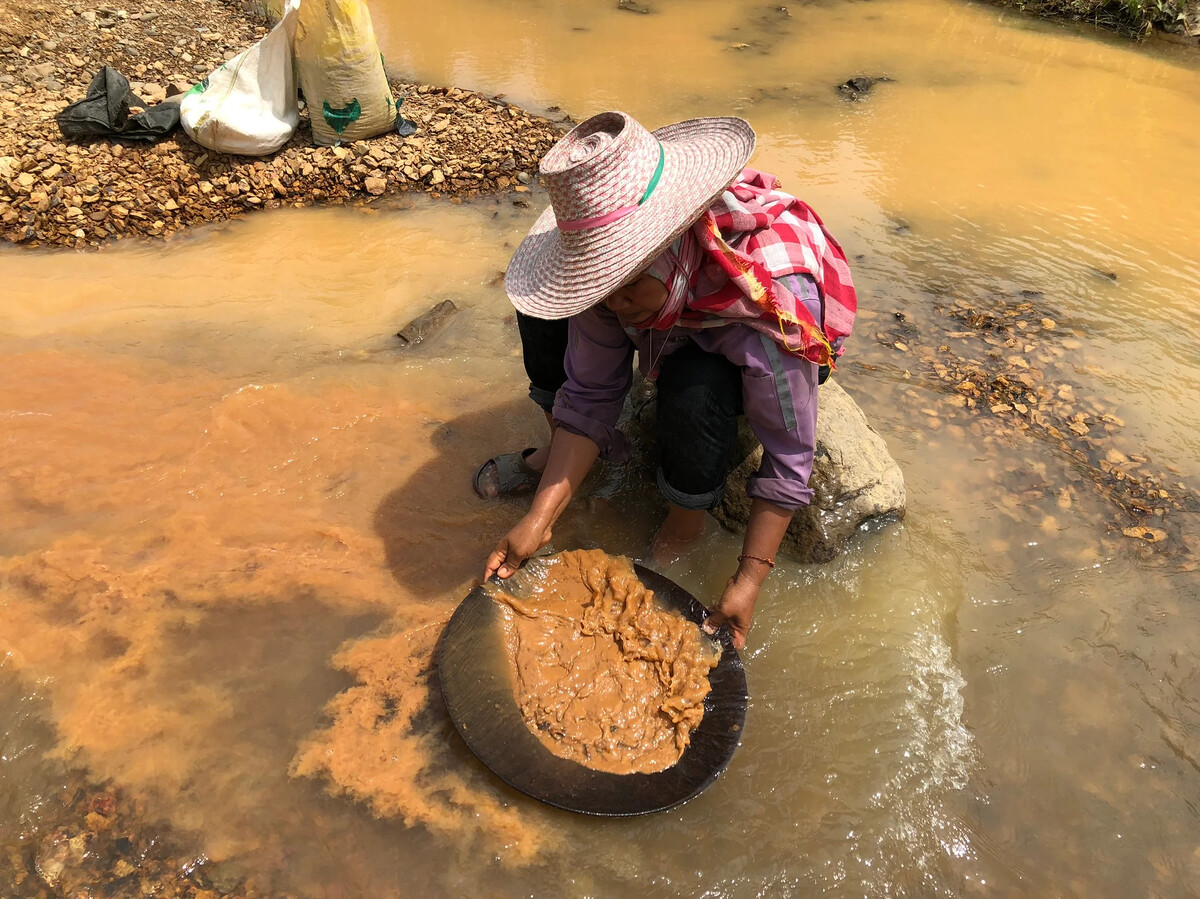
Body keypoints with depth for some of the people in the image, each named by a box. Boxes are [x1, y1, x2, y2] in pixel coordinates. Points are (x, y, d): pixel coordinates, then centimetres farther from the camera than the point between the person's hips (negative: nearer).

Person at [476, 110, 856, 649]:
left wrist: (749, 579, -33)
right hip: (681, 325, 4)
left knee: (694, 384, -39)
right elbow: (589, 396, -21)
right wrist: (540, 518, -27)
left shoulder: (771, 303, -42)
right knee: (548, 307, -13)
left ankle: (685, 526, -9)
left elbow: (789, 459, -33)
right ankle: (558, 453, 9)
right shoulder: (612, 268, -28)